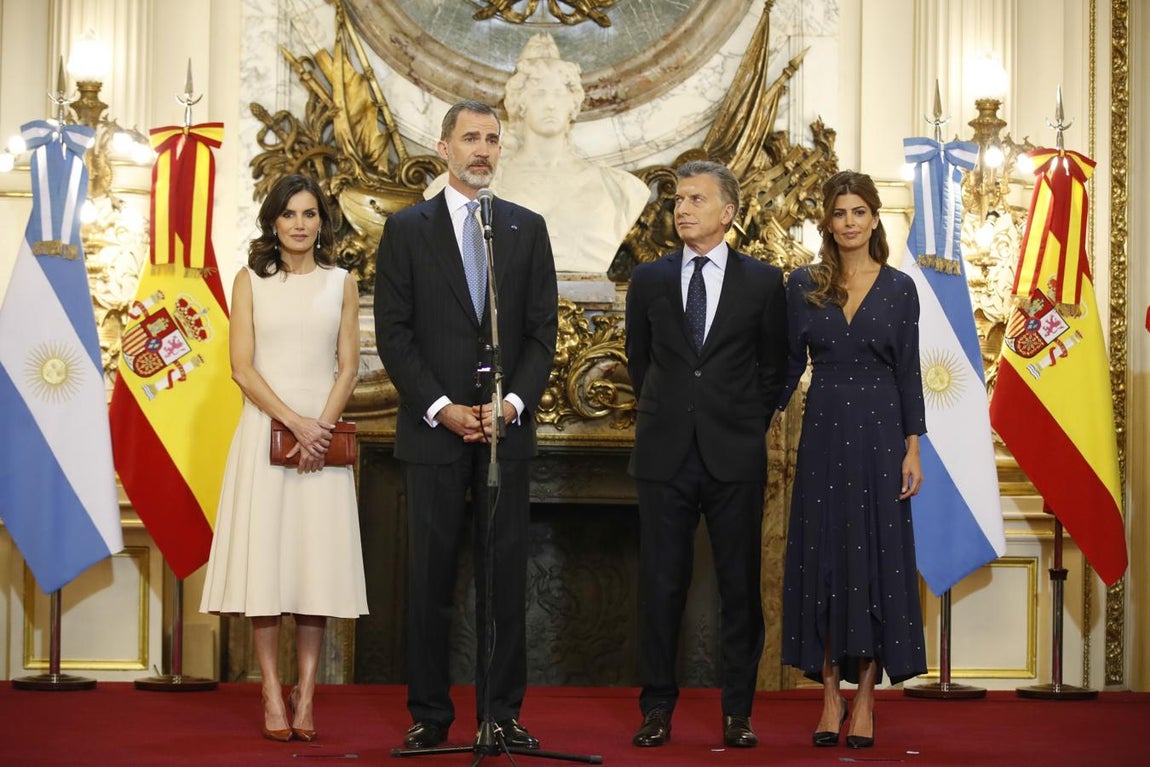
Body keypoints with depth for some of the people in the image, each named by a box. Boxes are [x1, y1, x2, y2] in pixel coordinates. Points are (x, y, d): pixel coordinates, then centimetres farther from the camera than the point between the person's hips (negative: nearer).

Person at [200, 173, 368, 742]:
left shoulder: (340, 284, 10)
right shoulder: (251, 282, 5)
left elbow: (348, 367, 6)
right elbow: (242, 367, -2)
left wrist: (322, 425, -9)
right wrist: (295, 422, -12)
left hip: (323, 432, 1)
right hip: (264, 429, -1)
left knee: (317, 557, -2)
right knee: (265, 553, -4)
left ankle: (306, 694, 1)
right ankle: (272, 694, -1)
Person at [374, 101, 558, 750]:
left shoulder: (528, 228, 10)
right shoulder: (407, 229, 5)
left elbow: (542, 331, 7)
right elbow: (394, 333, -1)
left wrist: (514, 401, -8)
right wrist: (442, 408, -10)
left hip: (507, 427, 2)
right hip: (433, 428, -1)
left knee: (506, 576, 2)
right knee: (432, 579, 2)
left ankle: (504, 712, 8)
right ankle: (430, 714, 9)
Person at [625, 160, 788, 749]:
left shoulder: (762, 281, 3)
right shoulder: (648, 280, 8)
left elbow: (773, 366, 12)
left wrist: (750, 425, 11)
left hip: (735, 457, -1)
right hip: (665, 454, 1)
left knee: (740, 586, 3)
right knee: (660, 585, 3)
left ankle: (737, 712, 11)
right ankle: (657, 709, 12)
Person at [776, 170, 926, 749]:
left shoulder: (899, 289, 2)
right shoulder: (803, 285, 4)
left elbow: (908, 373, 2)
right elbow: (789, 365, 7)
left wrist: (912, 449, -4)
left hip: (879, 433, -1)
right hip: (823, 433, 1)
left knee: (877, 556, 0)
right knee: (822, 556, 2)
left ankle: (865, 698, 6)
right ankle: (830, 696, 10)